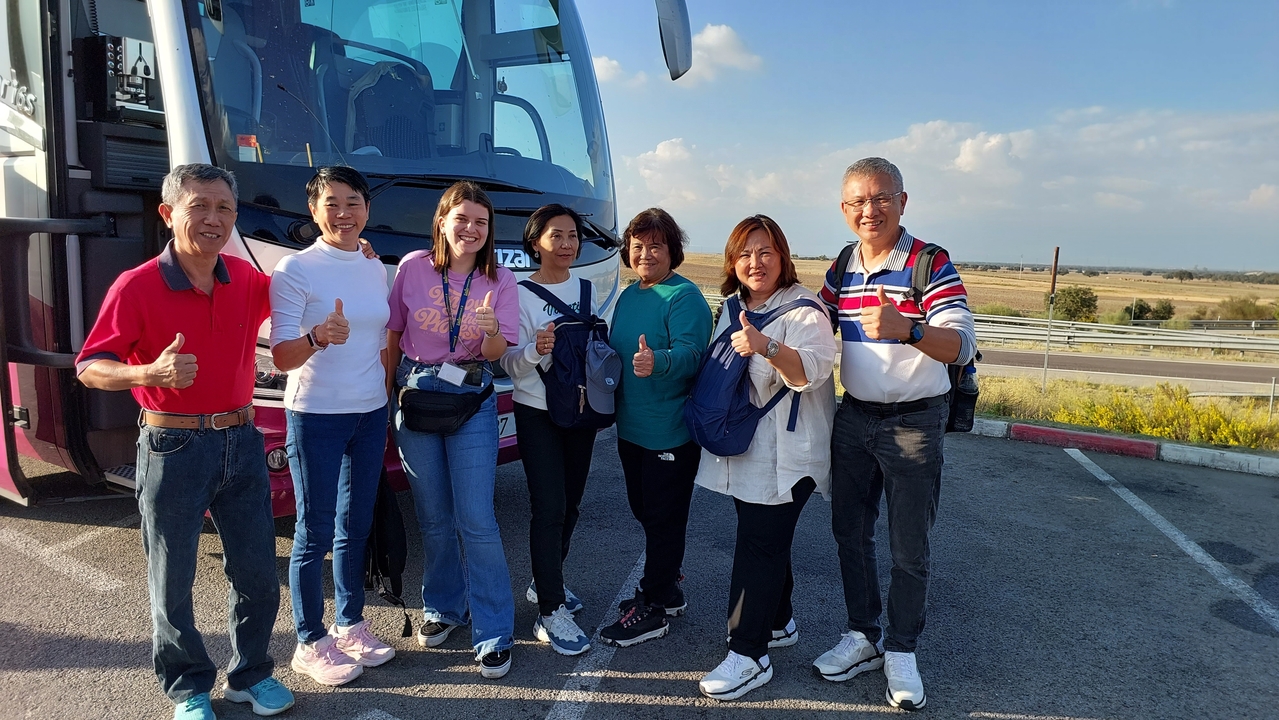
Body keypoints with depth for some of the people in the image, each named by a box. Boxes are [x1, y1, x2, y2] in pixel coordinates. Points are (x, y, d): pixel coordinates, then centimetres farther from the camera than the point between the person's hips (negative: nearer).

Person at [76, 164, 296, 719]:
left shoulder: (246, 279, 3)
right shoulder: (137, 286, -12)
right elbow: (89, 367, -11)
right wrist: (150, 373, -31)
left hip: (240, 441, 4)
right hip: (173, 447, -4)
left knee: (257, 572, 12)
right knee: (173, 581, 9)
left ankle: (250, 674, 31)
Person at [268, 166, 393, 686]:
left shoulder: (376, 269, 8)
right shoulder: (295, 270, -10)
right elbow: (281, 357, -17)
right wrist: (318, 337, -37)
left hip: (370, 414, 6)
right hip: (316, 416, -5)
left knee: (356, 527, 15)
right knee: (315, 533, 3)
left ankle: (351, 625, 30)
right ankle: (310, 644, 17)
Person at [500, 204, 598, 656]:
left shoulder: (587, 290, 9)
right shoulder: (521, 295, -6)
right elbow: (511, 364, -11)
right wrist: (535, 349, -31)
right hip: (537, 414, -5)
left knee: (570, 503, 12)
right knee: (549, 507, -9)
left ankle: (546, 582, 31)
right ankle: (551, 614, -4)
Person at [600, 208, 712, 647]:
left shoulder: (684, 297, -13)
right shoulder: (629, 296, 13)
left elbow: (690, 353, -26)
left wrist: (658, 362, -43)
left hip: (670, 432, -9)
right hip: (630, 428, 9)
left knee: (663, 519, 2)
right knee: (645, 512, 18)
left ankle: (653, 610, 15)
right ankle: (666, 591, 35)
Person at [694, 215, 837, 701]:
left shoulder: (803, 309, -11)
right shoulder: (732, 309, 11)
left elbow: (812, 370, -29)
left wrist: (768, 347, -44)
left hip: (784, 455, -7)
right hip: (742, 448, 7)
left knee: (760, 545, -6)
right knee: (766, 539, 16)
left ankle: (749, 654, 2)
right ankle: (779, 623, 33)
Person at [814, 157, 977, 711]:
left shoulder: (931, 264, -14)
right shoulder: (840, 269, 4)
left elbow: (962, 347, -25)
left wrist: (907, 328, -44)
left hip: (914, 422, -5)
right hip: (853, 417, 6)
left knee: (908, 548, 5)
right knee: (850, 534, 14)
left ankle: (901, 652, 23)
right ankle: (863, 636, 31)